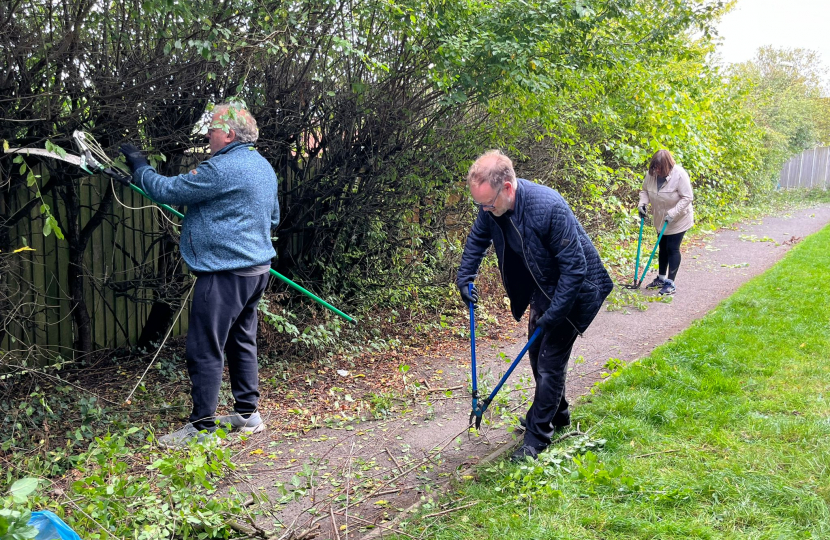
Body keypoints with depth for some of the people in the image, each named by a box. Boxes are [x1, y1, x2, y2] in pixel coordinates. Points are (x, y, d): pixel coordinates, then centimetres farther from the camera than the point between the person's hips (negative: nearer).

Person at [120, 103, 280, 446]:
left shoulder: (222, 169, -18)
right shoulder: (263, 167, 13)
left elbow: (168, 190, -12)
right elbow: (273, 217, 24)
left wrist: (139, 167, 4)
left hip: (225, 273, -10)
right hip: (257, 267, 10)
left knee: (204, 351, -2)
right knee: (241, 341, 18)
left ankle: (202, 428, 5)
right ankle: (248, 414, 26)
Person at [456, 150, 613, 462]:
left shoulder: (549, 207, -36)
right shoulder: (492, 207, -14)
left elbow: (574, 267, -30)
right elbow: (478, 238, 10)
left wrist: (553, 314, -27)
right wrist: (465, 277, 2)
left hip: (571, 290, -7)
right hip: (542, 289, 8)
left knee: (551, 361, -5)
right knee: (538, 353, 17)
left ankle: (537, 437, 7)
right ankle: (557, 414, 38)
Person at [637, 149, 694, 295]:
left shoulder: (679, 175, -26)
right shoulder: (651, 173, -11)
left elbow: (687, 197, -23)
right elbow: (645, 190, 6)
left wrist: (673, 213, -30)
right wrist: (643, 203, -13)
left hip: (678, 220, -6)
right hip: (660, 219, 6)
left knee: (672, 249, -3)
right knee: (663, 248, 17)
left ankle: (670, 283, 6)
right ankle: (661, 278, 30)